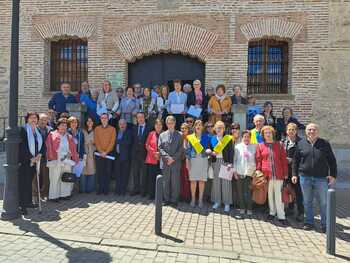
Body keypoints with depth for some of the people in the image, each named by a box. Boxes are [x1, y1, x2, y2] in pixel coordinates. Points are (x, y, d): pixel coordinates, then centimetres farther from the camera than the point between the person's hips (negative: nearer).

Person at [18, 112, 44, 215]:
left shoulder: (37, 131, 12)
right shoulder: (23, 129, -7)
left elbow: (42, 144, 13)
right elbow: (23, 146, -13)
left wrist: (39, 154, -3)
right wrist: (31, 157, -13)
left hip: (34, 160, 6)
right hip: (24, 160, -6)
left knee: (29, 181, 12)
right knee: (23, 182, -3)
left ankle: (28, 202, 22)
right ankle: (22, 205, 2)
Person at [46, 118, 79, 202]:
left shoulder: (69, 136, 15)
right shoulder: (52, 135, 3)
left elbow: (73, 148, 13)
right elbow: (49, 147, -5)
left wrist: (75, 158, 8)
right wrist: (51, 157, -15)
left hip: (67, 160, 4)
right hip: (56, 160, -4)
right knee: (55, 178, -1)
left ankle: (65, 194, 17)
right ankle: (54, 196, 7)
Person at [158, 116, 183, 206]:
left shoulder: (179, 135, 6)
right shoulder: (162, 135, 11)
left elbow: (181, 149, 0)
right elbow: (160, 148, 3)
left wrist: (173, 158, -10)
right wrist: (167, 157, -9)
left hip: (176, 162, -1)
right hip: (165, 162, 2)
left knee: (175, 182, 2)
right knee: (166, 182, 7)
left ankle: (174, 200, 12)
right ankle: (166, 199, 17)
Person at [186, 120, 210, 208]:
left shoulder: (206, 137, 7)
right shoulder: (190, 137, 8)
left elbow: (209, 148, 11)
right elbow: (188, 149, 5)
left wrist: (208, 151, -11)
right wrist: (187, 161, -1)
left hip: (203, 160, 0)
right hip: (193, 160, 0)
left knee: (202, 180, 2)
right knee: (193, 180, 2)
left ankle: (200, 199, 13)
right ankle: (193, 199, 13)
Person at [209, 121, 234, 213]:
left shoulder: (228, 138, 0)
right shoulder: (212, 139, 9)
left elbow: (231, 152, -4)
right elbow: (209, 149, 14)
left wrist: (230, 163, -12)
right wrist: (211, 153, -9)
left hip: (225, 162, -3)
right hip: (215, 162, 3)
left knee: (226, 182, 0)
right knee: (216, 181, 7)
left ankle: (227, 203, 9)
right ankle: (217, 201, 18)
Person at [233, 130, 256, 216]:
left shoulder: (254, 147, 7)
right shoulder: (237, 146, 7)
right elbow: (234, 159, 7)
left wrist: (255, 170, 0)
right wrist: (235, 171, 2)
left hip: (249, 173, -1)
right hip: (239, 173, 1)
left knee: (249, 191, -2)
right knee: (240, 191, 6)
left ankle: (249, 209, 11)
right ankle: (242, 208, 19)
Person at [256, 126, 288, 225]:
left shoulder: (279, 145, 7)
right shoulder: (260, 146, 5)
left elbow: (284, 160, 6)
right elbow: (258, 160, 5)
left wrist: (285, 173, 3)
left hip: (278, 174, 0)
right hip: (266, 174, 0)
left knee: (279, 195, 0)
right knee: (270, 194, 10)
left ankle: (281, 216, 7)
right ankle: (272, 212, 26)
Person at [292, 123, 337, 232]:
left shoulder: (325, 144, 3)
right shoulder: (301, 144, 4)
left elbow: (332, 161, 6)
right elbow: (295, 160, 9)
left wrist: (333, 175, -1)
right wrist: (294, 174, 4)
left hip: (321, 178, -1)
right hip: (305, 177, 1)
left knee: (323, 203, 5)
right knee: (307, 202, 12)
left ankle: (324, 225, 19)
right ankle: (309, 222, 26)